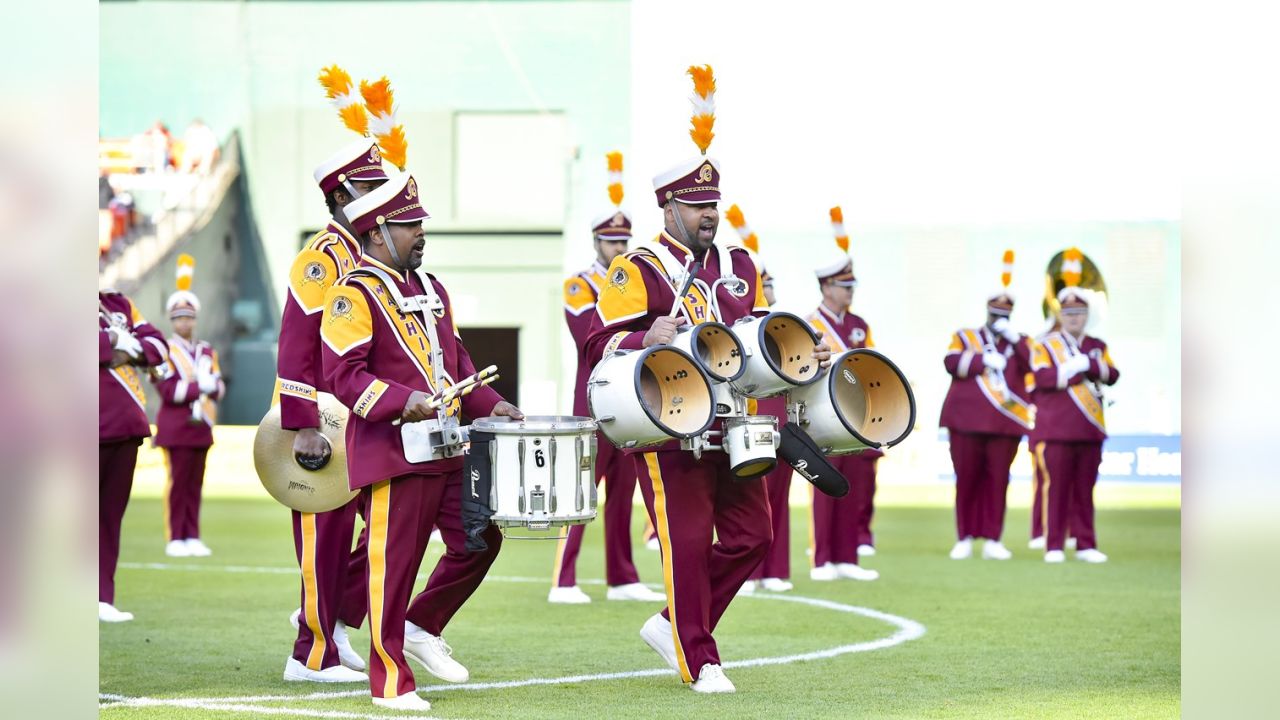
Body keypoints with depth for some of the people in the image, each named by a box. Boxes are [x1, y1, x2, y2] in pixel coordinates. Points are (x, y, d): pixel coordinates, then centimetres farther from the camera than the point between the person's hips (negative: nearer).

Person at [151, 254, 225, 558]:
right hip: (176, 428, -5)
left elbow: (219, 386, 8)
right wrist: (198, 387, -21)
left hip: (200, 427, 5)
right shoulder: (165, 351, -3)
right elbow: (168, 390, -14)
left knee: (195, 484, 6)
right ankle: (175, 539, -2)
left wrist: (213, 386, -14)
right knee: (177, 482, -5)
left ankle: (192, 537, 10)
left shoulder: (207, 352, 16)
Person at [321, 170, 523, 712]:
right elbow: (343, 374, -16)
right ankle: (390, 682, 5)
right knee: (394, 564, -3)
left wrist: (489, 404, 9)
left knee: (481, 540, 7)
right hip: (394, 455, -8)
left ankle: (421, 628, 24)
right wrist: (401, 401, -29)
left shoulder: (431, 289, 17)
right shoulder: (354, 295, -9)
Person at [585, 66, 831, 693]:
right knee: (688, 539, -6)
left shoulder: (740, 267, 15)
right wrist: (648, 338, -31)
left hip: (731, 425, 7)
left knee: (751, 534, 4)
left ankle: (672, 625, 18)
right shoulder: (638, 271, -6)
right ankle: (698, 661, 4)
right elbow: (601, 341, -12)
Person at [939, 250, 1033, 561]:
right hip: (967, 419, -1)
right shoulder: (964, 337, 13)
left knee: (998, 480, -1)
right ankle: (964, 539, 7)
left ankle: (992, 540, 4)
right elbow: (952, 362, -6)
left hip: (1005, 423, 1)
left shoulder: (1021, 343, 16)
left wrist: (1013, 338, -12)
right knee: (967, 479, 1)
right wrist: (985, 359, -16)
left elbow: (1035, 364, -4)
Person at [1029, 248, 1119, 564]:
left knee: (1085, 490, 7)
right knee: (1056, 487, -5)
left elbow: (1112, 375, 0)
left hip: (1090, 430, 4)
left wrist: (1091, 364, -16)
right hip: (1055, 431, -4)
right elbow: (1043, 378, -14)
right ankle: (1054, 547, -2)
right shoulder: (1045, 346, 3)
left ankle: (1086, 545, 11)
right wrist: (1079, 368, -11)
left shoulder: (1097, 347, 15)